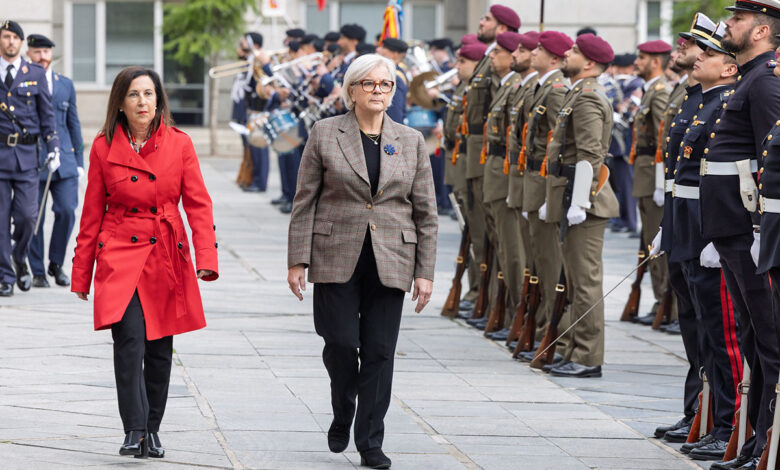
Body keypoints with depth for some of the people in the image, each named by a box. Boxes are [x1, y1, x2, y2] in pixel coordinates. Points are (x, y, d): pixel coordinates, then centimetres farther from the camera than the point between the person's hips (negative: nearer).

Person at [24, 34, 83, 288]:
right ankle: (37, 272, 8)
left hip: (63, 160, 2)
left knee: (66, 210, -8)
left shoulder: (65, 84, 13)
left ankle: (56, 264, 10)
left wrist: (79, 161, 11)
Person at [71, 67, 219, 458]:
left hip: (167, 257, 2)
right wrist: (81, 273, 7)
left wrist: (206, 258, -13)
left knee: (160, 349, 6)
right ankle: (134, 431, -16)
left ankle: (152, 430, 19)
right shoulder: (104, 147, 1)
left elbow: (198, 204, 1)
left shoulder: (179, 144, 2)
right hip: (120, 255, -2)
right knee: (129, 341, -17)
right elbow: (92, 213, 7)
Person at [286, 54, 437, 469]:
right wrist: (298, 260, -3)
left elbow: (425, 213, 9)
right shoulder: (325, 134, 2)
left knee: (379, 352, 0)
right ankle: (342, 416, 22)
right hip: (336, 259, -2)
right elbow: (304, 202, 2)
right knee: (341, 342, -6)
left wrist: (425, 271, 4)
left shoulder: (411, 142, 8)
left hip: (389, 263, 2)